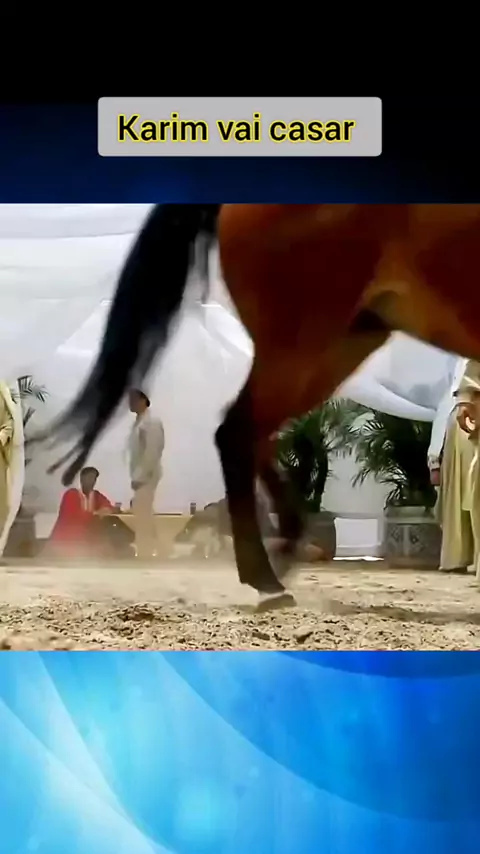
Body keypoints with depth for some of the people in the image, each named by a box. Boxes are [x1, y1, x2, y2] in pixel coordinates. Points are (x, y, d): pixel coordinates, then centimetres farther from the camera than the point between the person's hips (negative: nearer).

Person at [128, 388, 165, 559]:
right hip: (140, 475, 9)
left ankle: (144, 553, -8)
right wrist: (136, 475, 10)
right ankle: (147, 551, 16)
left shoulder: (152, 422, -11)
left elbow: (152, 452, -18)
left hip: (146, 476, -9)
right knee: (144, 514, 11)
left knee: (142, 513, -11)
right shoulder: (139, 422, 15)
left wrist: (140, 476, -19)